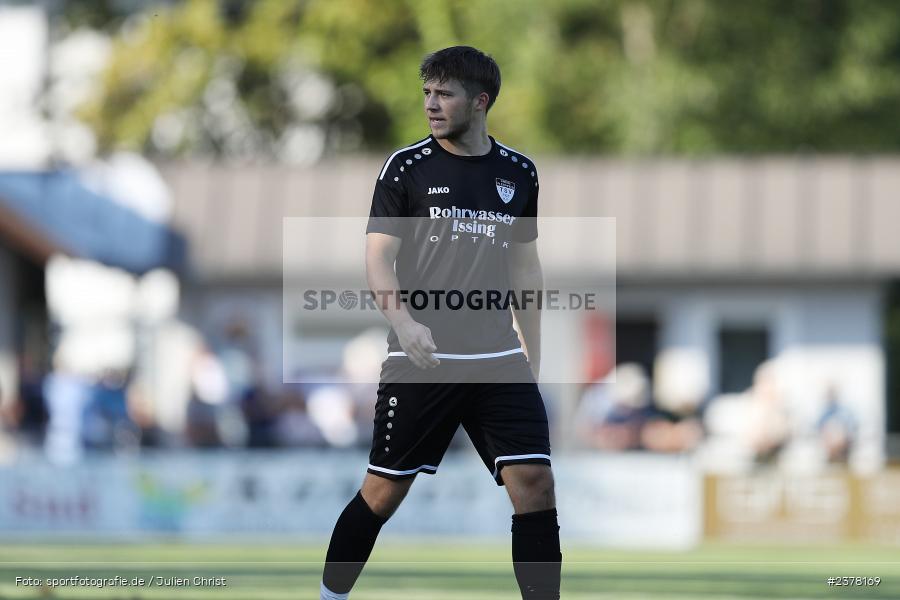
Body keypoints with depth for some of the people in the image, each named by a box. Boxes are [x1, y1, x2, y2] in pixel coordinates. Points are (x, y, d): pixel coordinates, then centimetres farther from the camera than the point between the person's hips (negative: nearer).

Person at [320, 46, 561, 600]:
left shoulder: (519, 173, 9)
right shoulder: (406, 167, -1)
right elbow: (379, 256, -5)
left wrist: (533, 361, 15)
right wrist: (404, 322, -23)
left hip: (500, 361, 2)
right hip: (421, 361, -2)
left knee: (535, 485, -10)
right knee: (384, 492, 2)